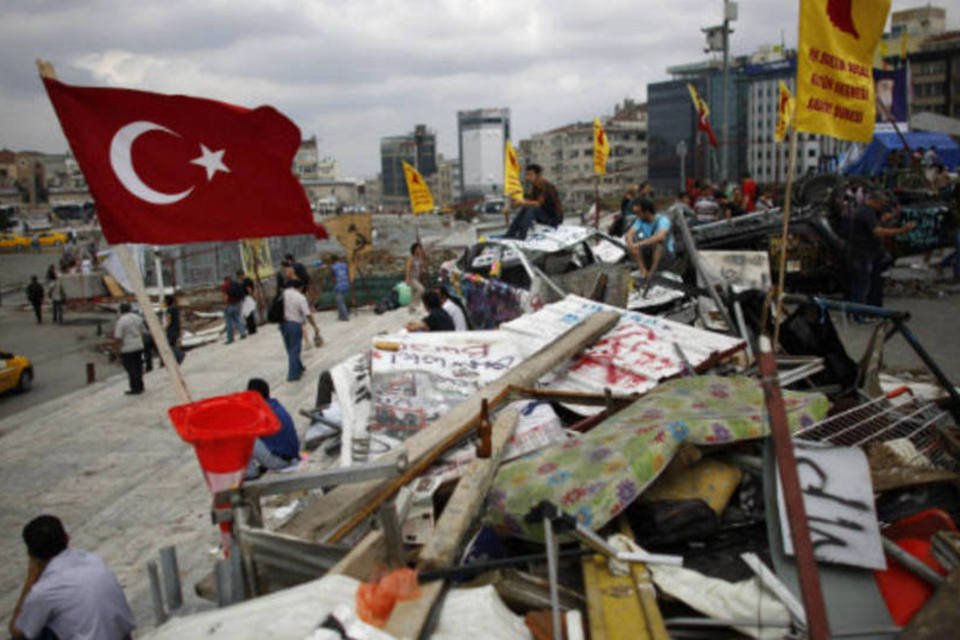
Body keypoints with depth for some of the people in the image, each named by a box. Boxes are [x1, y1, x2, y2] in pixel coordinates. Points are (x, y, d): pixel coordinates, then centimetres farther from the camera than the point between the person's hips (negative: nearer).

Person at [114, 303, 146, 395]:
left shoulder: (121, 321, -14)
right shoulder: (138, 317, 5)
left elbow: (118, 338, -17)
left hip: (127, 349, -6)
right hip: (139, 346, 6)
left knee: (131, 369, 1)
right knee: (138, 367, 15)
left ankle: (135, 389, 6)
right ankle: (140, 387, 23)